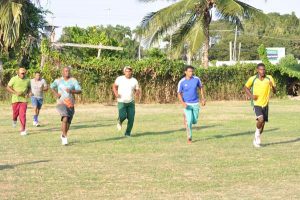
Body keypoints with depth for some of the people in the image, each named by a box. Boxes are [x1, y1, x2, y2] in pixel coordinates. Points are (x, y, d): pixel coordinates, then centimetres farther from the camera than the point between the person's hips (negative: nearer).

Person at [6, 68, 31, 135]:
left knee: (22, 115, -11)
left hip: (24, 99, 0)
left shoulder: (27, 80, 2)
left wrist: (28, 94, -4)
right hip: (15, 99, 0)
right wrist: (16, 92, -17)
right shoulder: (14, 79, -7)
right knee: (15, 113, 11)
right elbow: (8, 87, -4)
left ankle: (23, 130, -8)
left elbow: (29, 88, 17)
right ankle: (14, 120, 48)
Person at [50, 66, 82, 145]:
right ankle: (65, 137, -16)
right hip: (61, 103, -2)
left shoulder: (73, 80, -1)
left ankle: (63, 135, 37)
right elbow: (52, 86, 21)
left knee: (68, 122, 9)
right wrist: (55, 94, 3)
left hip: (70, 103, 2)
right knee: (65, 118, -25)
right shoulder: (58, 80, 3)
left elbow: (79, 91, -8)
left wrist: (71, 91, -25)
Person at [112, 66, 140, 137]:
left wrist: (138, 93, -23)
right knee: (123, 116, -18)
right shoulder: (120, 79, -5)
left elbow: (138, 91, 2)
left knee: (131, 118, -7)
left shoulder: (134, 81, -3)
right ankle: (120, 121, 20)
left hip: (131, 102, 2)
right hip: (121, 102, -2)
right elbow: (114, 86, 10)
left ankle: (128, 133, 12)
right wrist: (116, 93, -8)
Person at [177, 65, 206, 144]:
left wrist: (203, 98, 7)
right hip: (187, 104, -3)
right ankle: (189, 138, 5)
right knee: (189, 121, -11)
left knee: (194, 121, 8)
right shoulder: (181, 82, -10)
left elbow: (201, 87, 12)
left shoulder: (196, 79, -5)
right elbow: (179, 94, -6)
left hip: (195, 103, 3)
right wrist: (183, 103, -22)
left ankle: (186, 117, 42)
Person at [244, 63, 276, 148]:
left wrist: (272, 86, -22)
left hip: (265, 104, 3)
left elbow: (275, 91, 1)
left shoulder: (269, 78, -2)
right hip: (256, 104, -3)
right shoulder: (252, 79, -6)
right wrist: (251, 95, -6)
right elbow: (246, 87, 11)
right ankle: (257, 133, 2)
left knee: (262, 124, 9)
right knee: (260, 119, -26)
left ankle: (255, 140, 30)